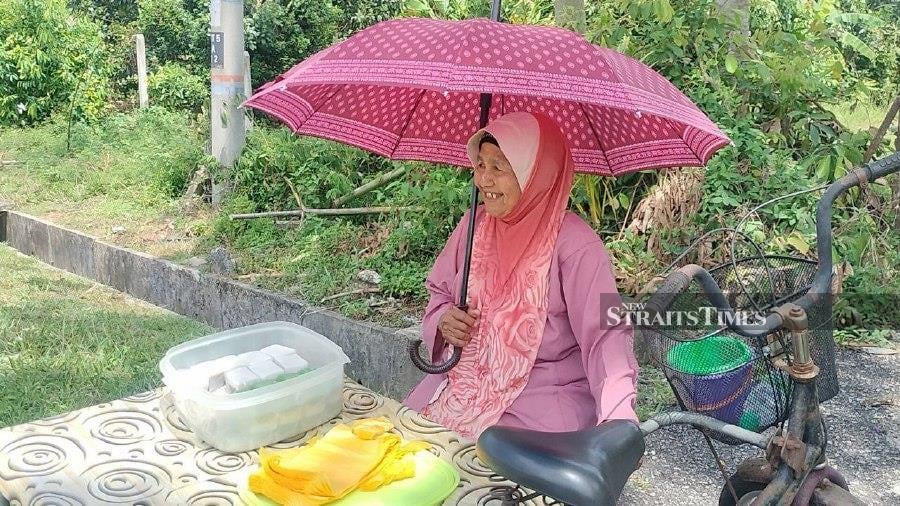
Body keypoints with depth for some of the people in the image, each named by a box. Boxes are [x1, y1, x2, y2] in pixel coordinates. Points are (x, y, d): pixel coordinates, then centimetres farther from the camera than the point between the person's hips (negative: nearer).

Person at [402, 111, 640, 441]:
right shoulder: (474, 224, 4)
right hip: (462, 387, 5)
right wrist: (443, 320, -8)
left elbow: (604, 334, -21)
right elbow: (439, 292, 16)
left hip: (543, 405, -5)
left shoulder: (575, 245, -15)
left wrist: (619, 416, -35)